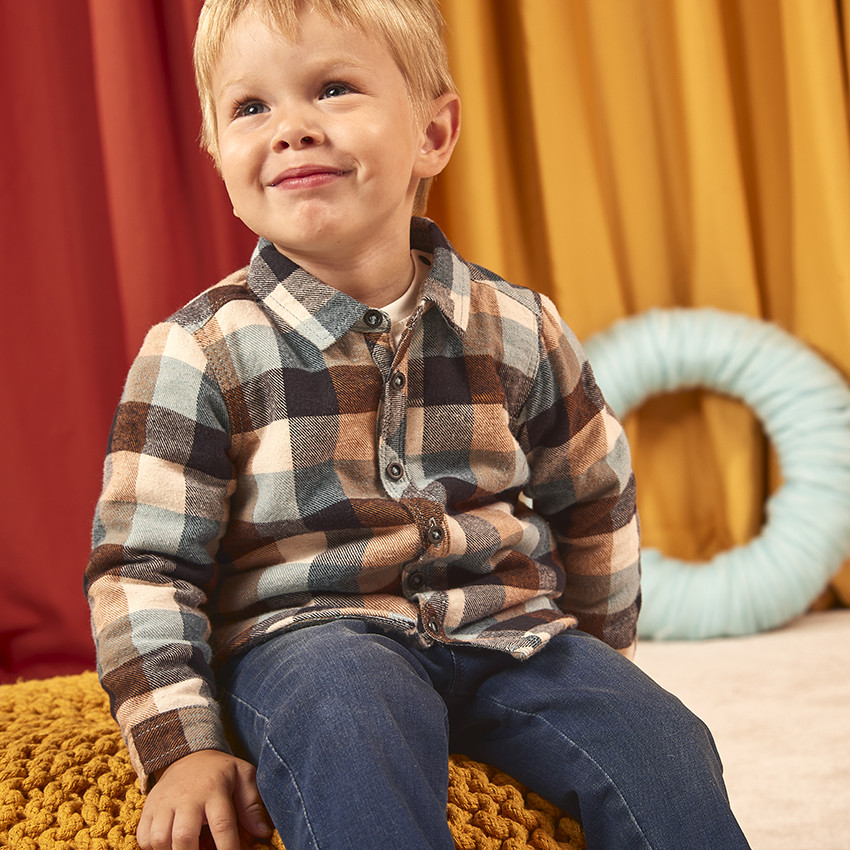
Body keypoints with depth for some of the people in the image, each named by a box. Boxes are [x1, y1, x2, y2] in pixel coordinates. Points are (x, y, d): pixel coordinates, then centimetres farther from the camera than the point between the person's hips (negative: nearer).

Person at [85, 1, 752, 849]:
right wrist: (182, 745, -12)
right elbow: (141, 563, -4)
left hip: (506, 627, 4)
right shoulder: (199, 353, -5)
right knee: (352, 728, -36)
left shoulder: (518, 329, 4)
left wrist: (595, 653, 21)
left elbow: (595, 503, 18)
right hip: (306, 637, -3)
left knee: (662, 749, -18)